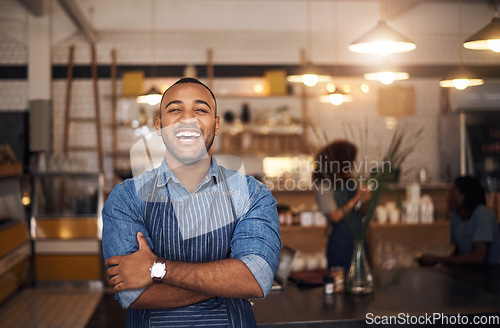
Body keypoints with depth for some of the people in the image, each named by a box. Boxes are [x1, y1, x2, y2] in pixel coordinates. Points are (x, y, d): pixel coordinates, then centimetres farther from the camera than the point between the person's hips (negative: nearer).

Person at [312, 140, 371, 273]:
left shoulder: (350, 180, 7)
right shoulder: (324, 186, -12)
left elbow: (360, 213, 12)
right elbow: (335, 216, -17)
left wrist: (365, 201, -8)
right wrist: (356, 199, -16)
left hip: (358, 240, 6)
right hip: (340, 243, -6)